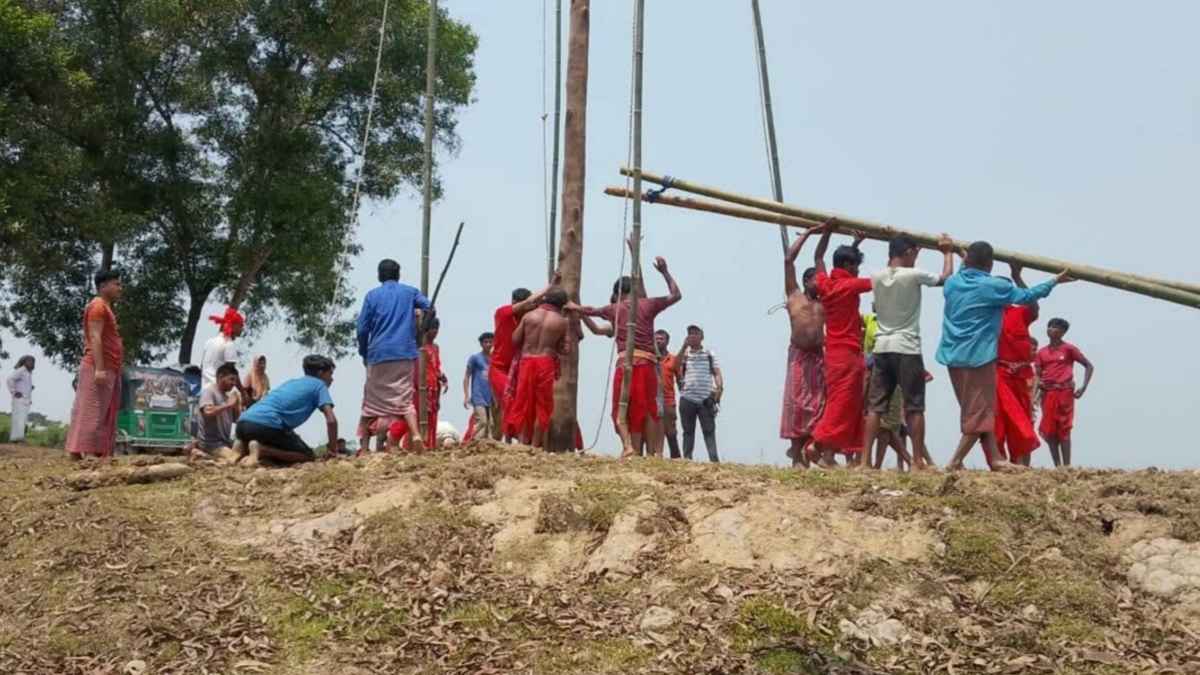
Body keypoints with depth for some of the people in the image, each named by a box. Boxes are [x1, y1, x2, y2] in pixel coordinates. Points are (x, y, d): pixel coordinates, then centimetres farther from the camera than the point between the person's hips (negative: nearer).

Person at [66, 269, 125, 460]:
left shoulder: (106, 308, 23)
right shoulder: (98, 306, -8)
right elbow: (95, 338, -17)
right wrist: (99, 368, -25)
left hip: (108, 370, 10)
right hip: (98, 369, -10)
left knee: (106, 416, 7)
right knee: (91, 412, -12)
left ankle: (101, 455, 7)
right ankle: (79, 453, -14)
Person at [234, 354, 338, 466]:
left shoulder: (291, 382, 33)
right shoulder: (319, 385, 11)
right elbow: (331, 420, -1)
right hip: (266, 425, -8)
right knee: (308, 456, 4)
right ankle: (261, 450, -14)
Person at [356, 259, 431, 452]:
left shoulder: (372, 295, 7)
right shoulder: (410, 292, 11)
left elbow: (362, 329, 3)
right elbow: (429, 309, 0)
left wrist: (364, 353, 15)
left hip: (379, 355, -1)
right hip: (405, 354, 1)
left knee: (372, 400, 9)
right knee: (404, 398, 2)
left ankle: (364, 446, 8)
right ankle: (416, 434, -21)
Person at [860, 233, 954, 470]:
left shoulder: (876, 277, 6)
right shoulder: (913, 275, -8)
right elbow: (945, 278, 7)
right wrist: (948, 252, 22)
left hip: (881, 348, 5)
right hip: (907, 349, -5)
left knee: (875, 406, 5)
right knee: (914, 407, 2)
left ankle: (864, 460, 0)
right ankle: (918, 461, 3)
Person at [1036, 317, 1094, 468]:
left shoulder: (1069, 349, -1)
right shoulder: (1042, 352, 11)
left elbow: (1089, 366, 2)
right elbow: (1038, 375, 10)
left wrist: (1083, 387, -7)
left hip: (1064, 392, -4)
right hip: (1047, 393, 5)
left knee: (1064, 430, -4)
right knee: (1048, 431, 2)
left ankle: (1066, 466, -1)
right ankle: (1057, 466, 9)